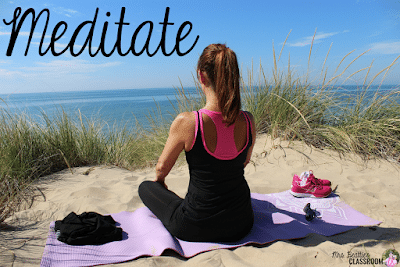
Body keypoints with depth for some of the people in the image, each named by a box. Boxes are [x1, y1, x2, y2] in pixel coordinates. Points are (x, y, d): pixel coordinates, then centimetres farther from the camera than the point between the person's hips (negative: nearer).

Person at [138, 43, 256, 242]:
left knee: (146, 187, 20)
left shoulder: (186, 122, -24)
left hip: (196, 229, -5)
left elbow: (162, 167, -7)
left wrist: (159, 181, 18)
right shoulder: (248, 121, -12)